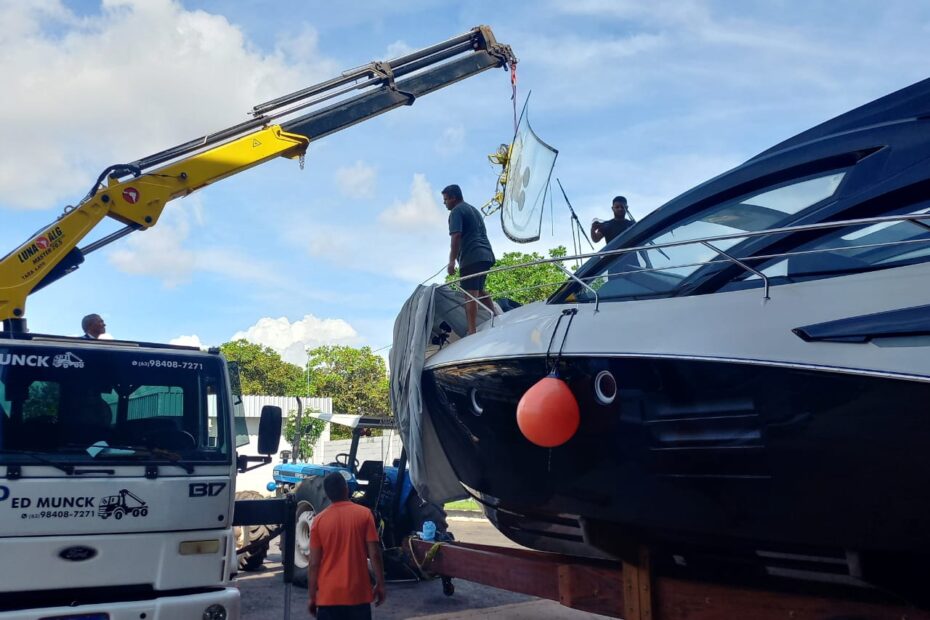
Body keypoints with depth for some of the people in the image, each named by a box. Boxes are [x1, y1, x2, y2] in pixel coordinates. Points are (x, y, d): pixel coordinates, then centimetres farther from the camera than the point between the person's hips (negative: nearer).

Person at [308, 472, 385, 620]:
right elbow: (374, 554, -7)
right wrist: (380, 584, 2)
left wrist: (312, 596, 6)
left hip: (328, 595, 0)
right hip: (358, 594, 0)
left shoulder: (318, 520, -3)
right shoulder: (364, 514, -5)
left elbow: (314, 564, -2)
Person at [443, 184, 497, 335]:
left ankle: (472, 330, -20)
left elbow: (456, 236, -15)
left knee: (470, 294, -13)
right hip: (486, 255, 9)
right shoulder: (474, 210, 26)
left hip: (471, 256, -9)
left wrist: (452, 261, -17)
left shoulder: (456, 211, -3)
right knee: (480, 290, 23)